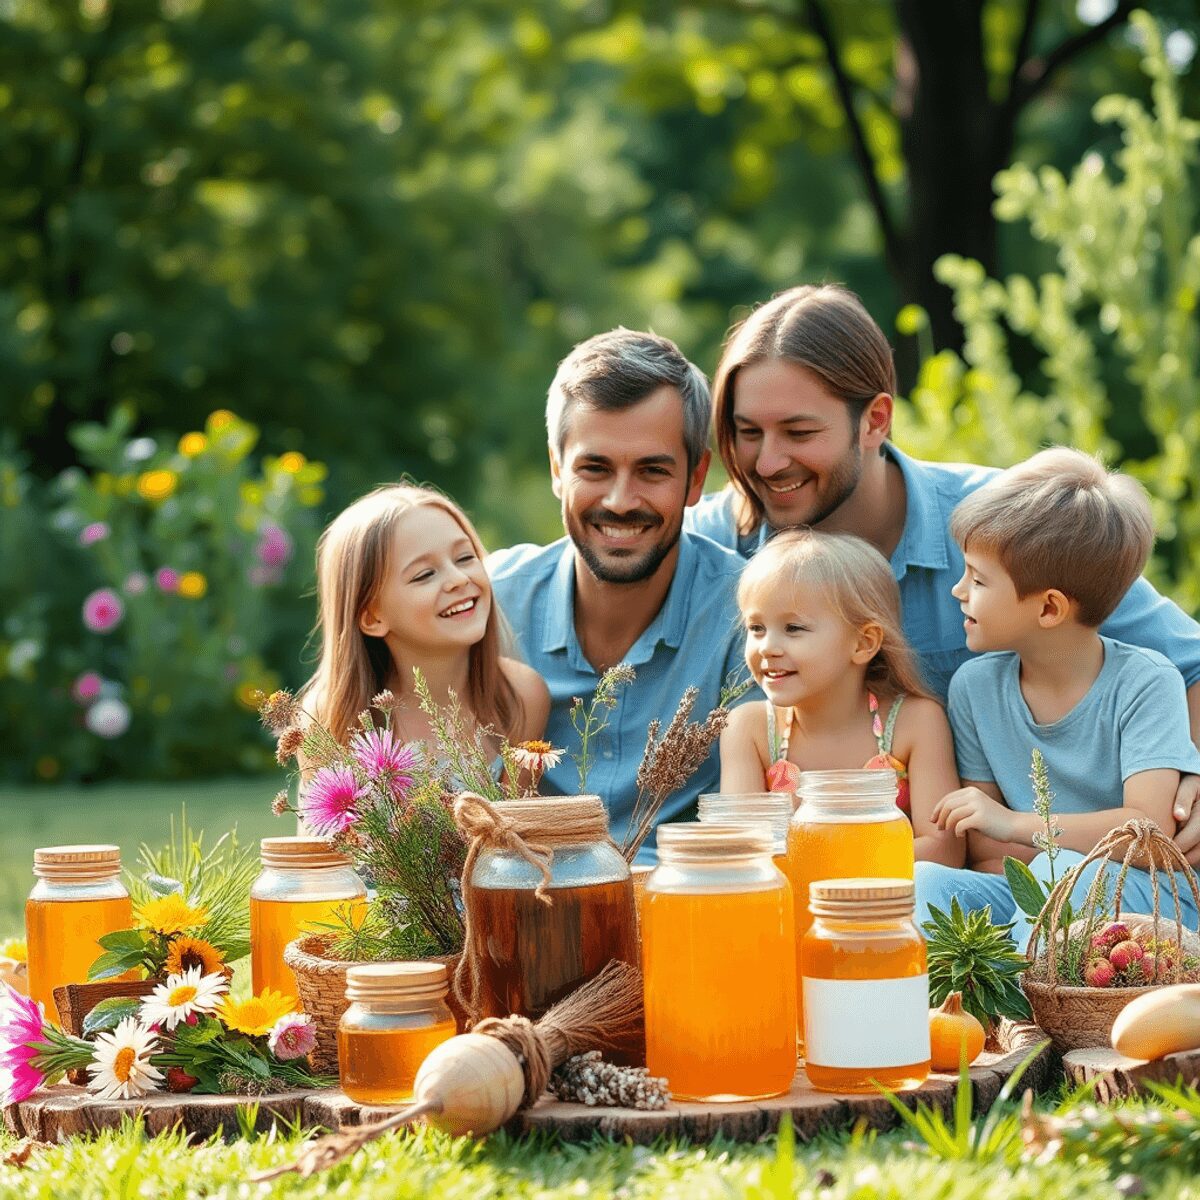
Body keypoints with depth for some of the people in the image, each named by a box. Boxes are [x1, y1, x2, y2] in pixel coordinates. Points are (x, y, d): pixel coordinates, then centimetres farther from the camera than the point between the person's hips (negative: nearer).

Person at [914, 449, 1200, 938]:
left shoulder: (1145, 683, -9)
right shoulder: (975, 686, 4)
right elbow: (982, 850, 5)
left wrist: (1016, 824, -22)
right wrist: (1091, 838, -12)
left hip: (1144, 897, -4)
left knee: (1065, 873, -37)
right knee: (925, 882, -24)